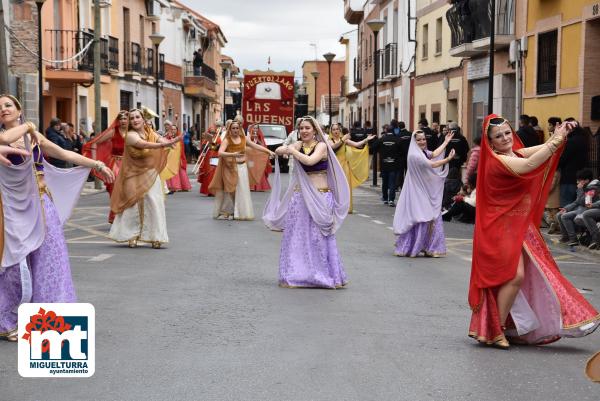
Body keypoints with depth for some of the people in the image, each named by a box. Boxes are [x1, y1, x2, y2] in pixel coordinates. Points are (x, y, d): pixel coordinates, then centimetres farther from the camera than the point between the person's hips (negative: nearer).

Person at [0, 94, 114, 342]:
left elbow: (66, 155, 14)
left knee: (47, 259, 4)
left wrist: (98, 165, 9)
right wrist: (27, 127, -11)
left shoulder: (35, 137, 11)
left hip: (42, 205, 4)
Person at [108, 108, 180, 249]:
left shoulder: (151, 133, 4)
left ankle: (155, 237, 5)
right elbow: (144, 144, -32)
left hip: (150, 175, 4)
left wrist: (172, 141, -39)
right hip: (134, 176, -4)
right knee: (133, 206, 0)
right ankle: (132, 237, 12)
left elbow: (164, 141, -14)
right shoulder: (130, 135, -14)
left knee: (153, 205, -2)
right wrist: (162, 144, -48)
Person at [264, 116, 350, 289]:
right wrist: (285, 149, -23)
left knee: (319, 237, -3)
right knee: (296, 235, 5)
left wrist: (293, 151, -10)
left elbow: (310, 160, -23)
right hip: (299, 196, 5)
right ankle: (297, 274, 15)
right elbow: (278, 150, -3)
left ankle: (327, 275, 8)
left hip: (320, 196, -5)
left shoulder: (321, 146, -7)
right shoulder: (299, 145, 8)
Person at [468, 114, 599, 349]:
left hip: (520, 224, 9)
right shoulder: (496, 161, -18)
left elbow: (543, 150, 2)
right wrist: (556, 139, -29)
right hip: (503, 226, -9)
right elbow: (529, 165, -32)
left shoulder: (515, 153, 8)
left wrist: (561, 135, -17)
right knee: (515, 275, -15)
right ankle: (496, 330, -3)